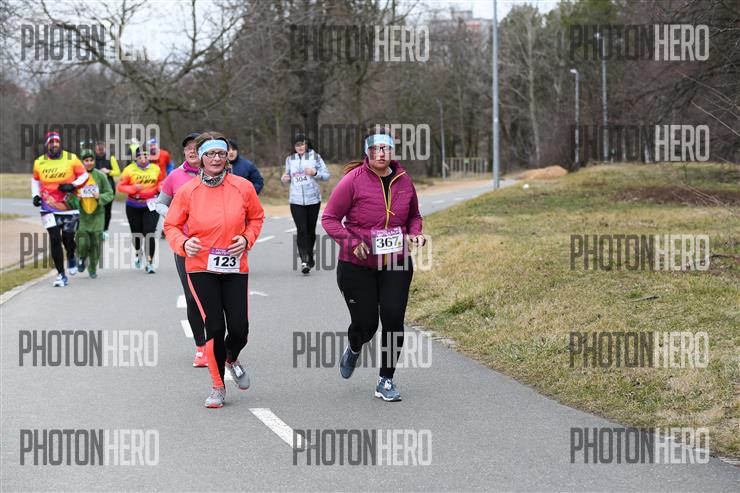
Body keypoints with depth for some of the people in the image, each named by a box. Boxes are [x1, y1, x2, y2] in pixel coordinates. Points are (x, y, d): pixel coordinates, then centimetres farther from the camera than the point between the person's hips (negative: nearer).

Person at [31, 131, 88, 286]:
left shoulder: (71, 159, -5)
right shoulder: (39, 162, 1)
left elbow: (84, 175, 2)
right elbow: (35, 180, 18)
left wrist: (72, 186, -14)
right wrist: (36, 195, 2)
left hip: (69, 207, -1)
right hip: (49, 208, 1)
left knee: (68, 239, 0)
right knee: (55, 240, -6)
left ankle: (71, 258, 36)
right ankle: (61, 274, 2)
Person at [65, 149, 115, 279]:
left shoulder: (100, 176, 0)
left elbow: (110, 194, 5)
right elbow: (69, 195, 5)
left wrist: (100, 197, -14)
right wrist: (75, 198, -15)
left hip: (97, 214, 1)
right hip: (81, 214, -1)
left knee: (95, 243, 2)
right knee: (82, 242, -12)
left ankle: (93, 269, 22)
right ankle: (82, 258, 23)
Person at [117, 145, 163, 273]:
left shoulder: (155, 168, 1)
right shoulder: (129, 169, -5)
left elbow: (159, 182, 17)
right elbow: (120, 187, -3)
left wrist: (160, 187, -5)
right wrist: (133, 188, -18)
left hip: (150, 205, -1)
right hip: (133, 206, 1)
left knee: (149, 234, -12)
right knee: (136, 233, 12)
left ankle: (149, 263, -8)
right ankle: (138, 253, 44)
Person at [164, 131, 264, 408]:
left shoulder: (243, 187, -2)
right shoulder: (187, 191, -5)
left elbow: (257, 218, 13)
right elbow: (171, 225, 4)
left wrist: (247, 239, -5)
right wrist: (183, 243, -15)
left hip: (235, 268, 2)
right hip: (201, 268, -1)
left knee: (239, 329, -2)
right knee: (215, 327, -7)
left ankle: (231, 359, 36)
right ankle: (218, 387, 13)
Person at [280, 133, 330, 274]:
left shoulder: (315, 157, 1)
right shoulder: (290, 159, 9)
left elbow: (326, 175, 0)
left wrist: (315, 173, -17)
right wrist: (284, 179, -3)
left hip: (313, 199, 0)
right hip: (296, 200, 0)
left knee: (311, 230, 10)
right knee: (301, 230, -12)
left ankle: (310, 257, 30)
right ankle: (304, 260, -18)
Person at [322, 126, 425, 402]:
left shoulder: (404, 181, 3)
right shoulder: (354, 180, -11)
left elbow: (414, 215, 21)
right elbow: (329, 218, -7)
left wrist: (415, 233, -1)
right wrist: (350, 242, -21)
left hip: (396, 265, 3)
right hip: (357, 266, -3)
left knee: (393, 320, -6)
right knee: (365, 324, -1)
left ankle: (386, 382, 9)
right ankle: (354, 349, 38)